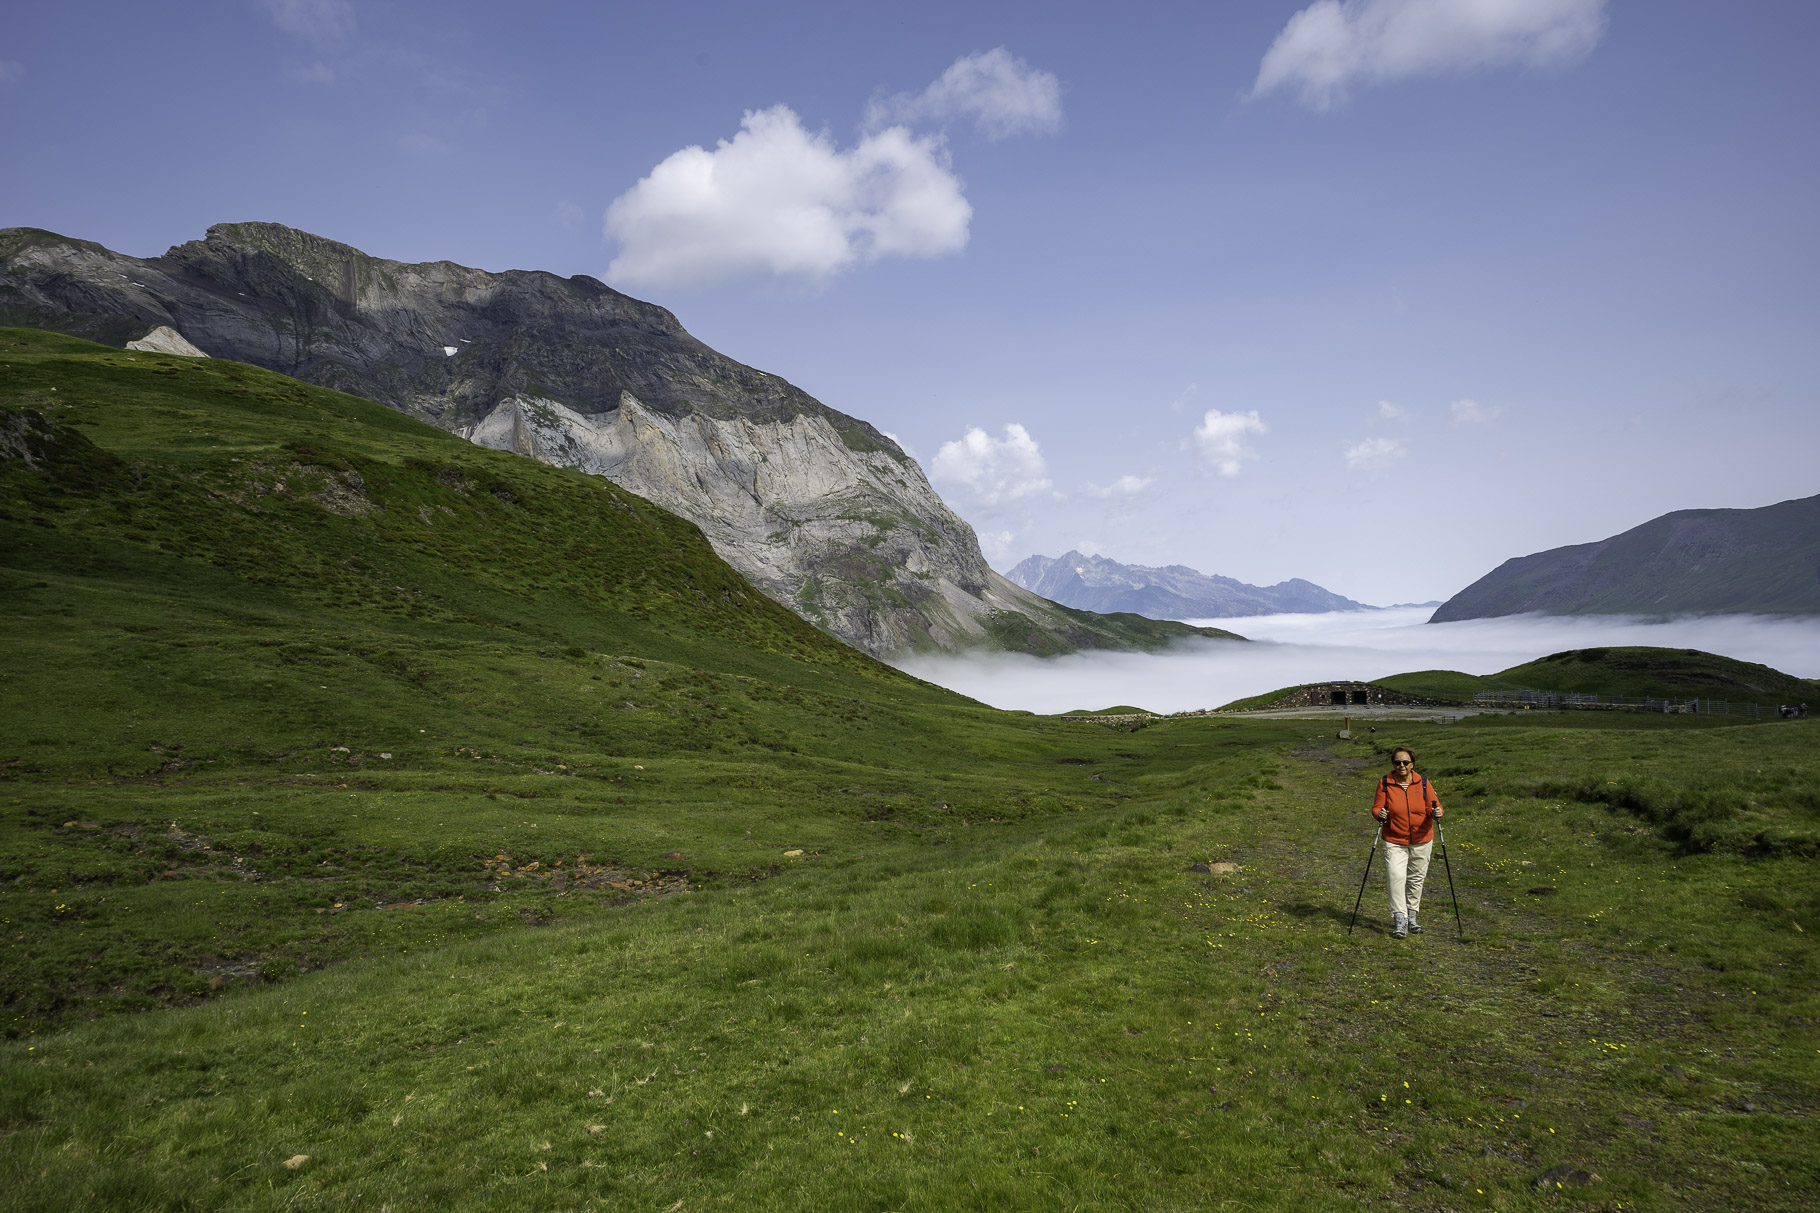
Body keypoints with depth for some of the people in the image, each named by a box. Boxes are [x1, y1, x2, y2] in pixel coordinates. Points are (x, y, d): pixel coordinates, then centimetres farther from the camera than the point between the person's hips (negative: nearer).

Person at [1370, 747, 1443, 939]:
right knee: (1396, 876, -17)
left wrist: (1436, 812, -24)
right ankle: (1399, 920, -14)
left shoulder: (1423, 782, 0)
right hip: (1394, 842, -2)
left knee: (1416, 879, 12)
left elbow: (1433, 806, -2)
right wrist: (1380, 813, -26)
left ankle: (1412, 917, 30)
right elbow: (1377, 807, -4)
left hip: (1421, 841, 2)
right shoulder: (1385, 783, -4)